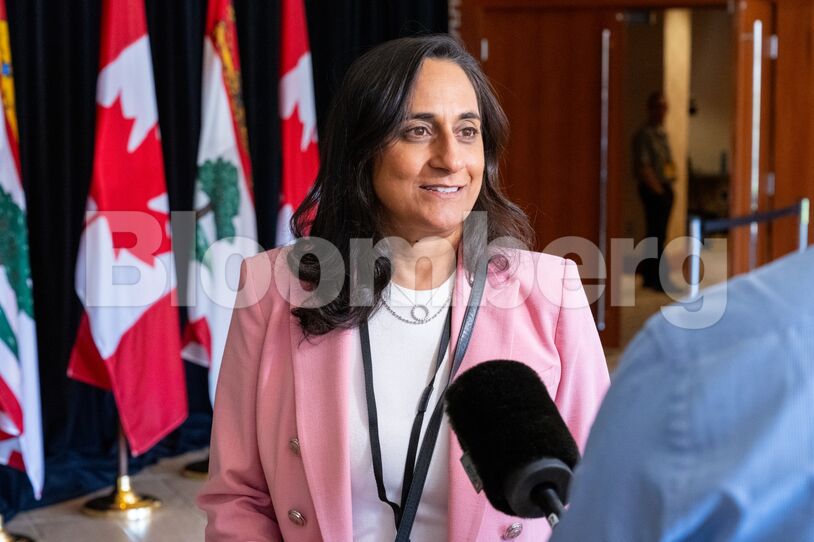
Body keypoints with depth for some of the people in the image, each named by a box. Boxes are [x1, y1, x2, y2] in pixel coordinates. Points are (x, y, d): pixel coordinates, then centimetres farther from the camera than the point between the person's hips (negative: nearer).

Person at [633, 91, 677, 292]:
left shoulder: (662, 134, 17)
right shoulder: (644, 135, -10)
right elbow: (643, 167, -16)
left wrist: (669, 187, 11)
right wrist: (657, 189, -14)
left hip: (665, 189, 9)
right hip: (652, 190, -9)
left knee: (657, 235, 12)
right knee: (656, 234, -7)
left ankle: (649, 276, 20)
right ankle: (659, 279, -5)